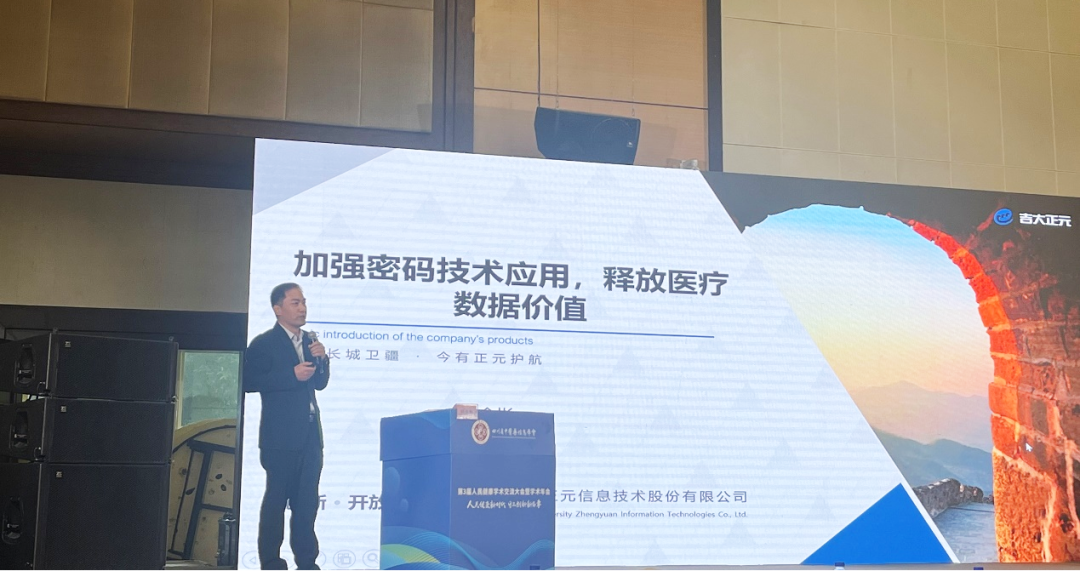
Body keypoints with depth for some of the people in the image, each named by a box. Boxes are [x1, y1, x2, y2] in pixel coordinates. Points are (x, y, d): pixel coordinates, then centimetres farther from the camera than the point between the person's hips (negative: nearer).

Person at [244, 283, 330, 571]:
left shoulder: (309, 340, 14)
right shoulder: (263, 343, -7)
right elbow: (249, 382, -18)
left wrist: (321, 359, -4)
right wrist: (292, 375, -21)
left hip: (309, 432, 7)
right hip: (281, 433, -7)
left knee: (307, 499, 9)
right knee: (276, 497, -2)